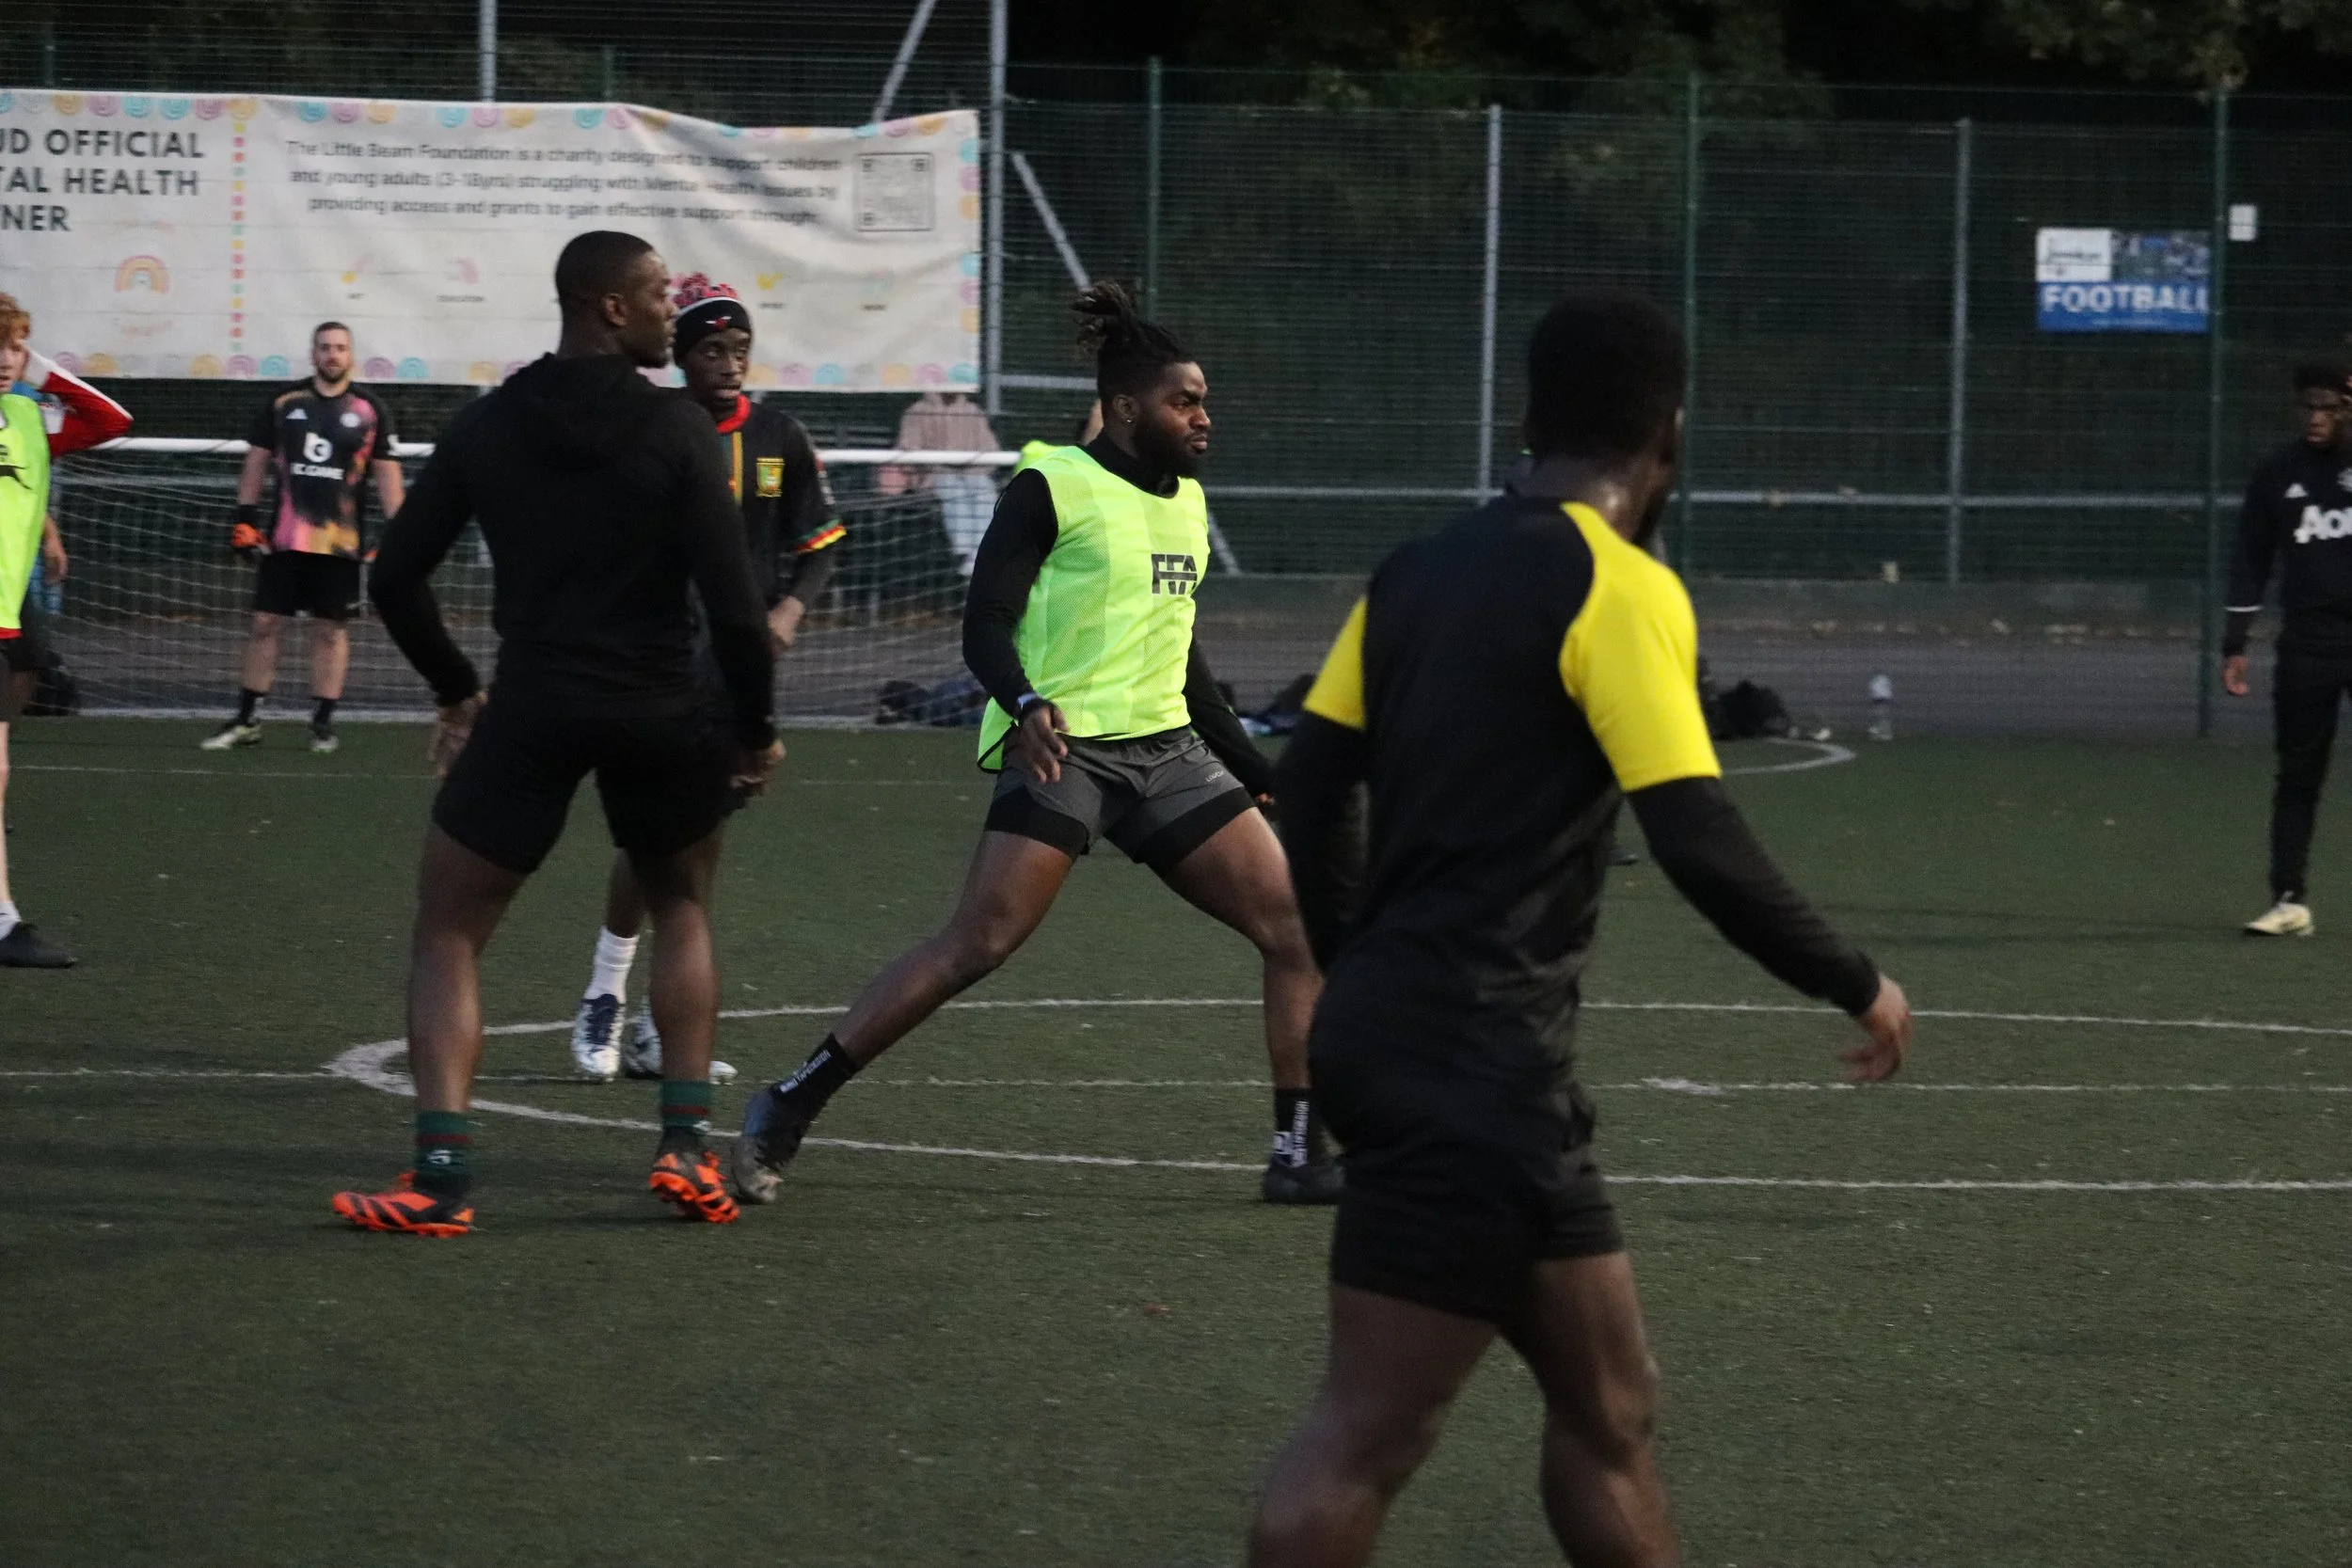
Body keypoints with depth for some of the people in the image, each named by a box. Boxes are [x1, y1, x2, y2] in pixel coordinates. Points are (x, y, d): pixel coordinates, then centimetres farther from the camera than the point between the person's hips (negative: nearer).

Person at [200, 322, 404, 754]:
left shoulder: (371, 410, 3)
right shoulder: (284, 403, 6)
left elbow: (386, 472, 4)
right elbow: (257, 460, 11)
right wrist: (245, 519, 5)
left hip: (342, 541, -1)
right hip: (283, 539, 1)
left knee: (331, 630, 3)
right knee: (266, 624, 2)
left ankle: (323, 721, 11)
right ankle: (248, 721, 10)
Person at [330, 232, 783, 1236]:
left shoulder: (485, 428, 2)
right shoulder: (675, 431, -7)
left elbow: (396, 578, 5)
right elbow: (732, 605, -12)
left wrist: (455, 691, 19)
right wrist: (754, 730, 2)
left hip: (531, 712, 1)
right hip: (659, 718, 0)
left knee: (446, 937, 9)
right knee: (682, 908, 26)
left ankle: (441, 1173, -9)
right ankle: (686, 1146, 14)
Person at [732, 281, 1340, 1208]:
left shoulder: (1187, 502, 16)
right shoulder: (1053, 488, -6)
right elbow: (985, 623, -10)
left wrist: (1257, 772, 25)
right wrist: (1023, 704, -30)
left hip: (1166, 750, 7)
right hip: (1063, 745, -7)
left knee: (1297, 927, -2)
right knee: (978, 942, -17)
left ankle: (1300, 1156, 4)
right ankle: (788, 1110, -7)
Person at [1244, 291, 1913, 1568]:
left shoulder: (1423, 568, 11)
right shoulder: (1619, 591, -11)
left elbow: (1307, 790, 14)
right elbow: (1700, 845, -17)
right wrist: (1857, 987, -4)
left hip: (1392, 1026, 9)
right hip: (1476, 1064, -9)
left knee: (1608, 1406, 15)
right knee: (1367, 1437, -8)